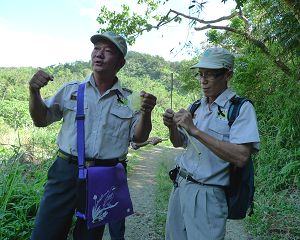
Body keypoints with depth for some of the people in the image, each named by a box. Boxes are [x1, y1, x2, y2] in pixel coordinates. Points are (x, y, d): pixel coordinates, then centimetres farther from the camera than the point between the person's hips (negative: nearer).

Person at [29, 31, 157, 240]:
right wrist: (34, 92, -10)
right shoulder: (71, 90, 3)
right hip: (66, 171, 0)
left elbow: (138, 138, 1)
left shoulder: (129, 99, 2)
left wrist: (146, 113, -17)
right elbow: (41, 120, 7)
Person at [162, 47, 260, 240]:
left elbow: (241, 158, -23)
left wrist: (194, 130, -26)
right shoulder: (196, 107, 8)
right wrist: (172, 127, -7)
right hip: (179, 186, 7)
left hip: (207, 195, -6)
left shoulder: (242, 108, -11)